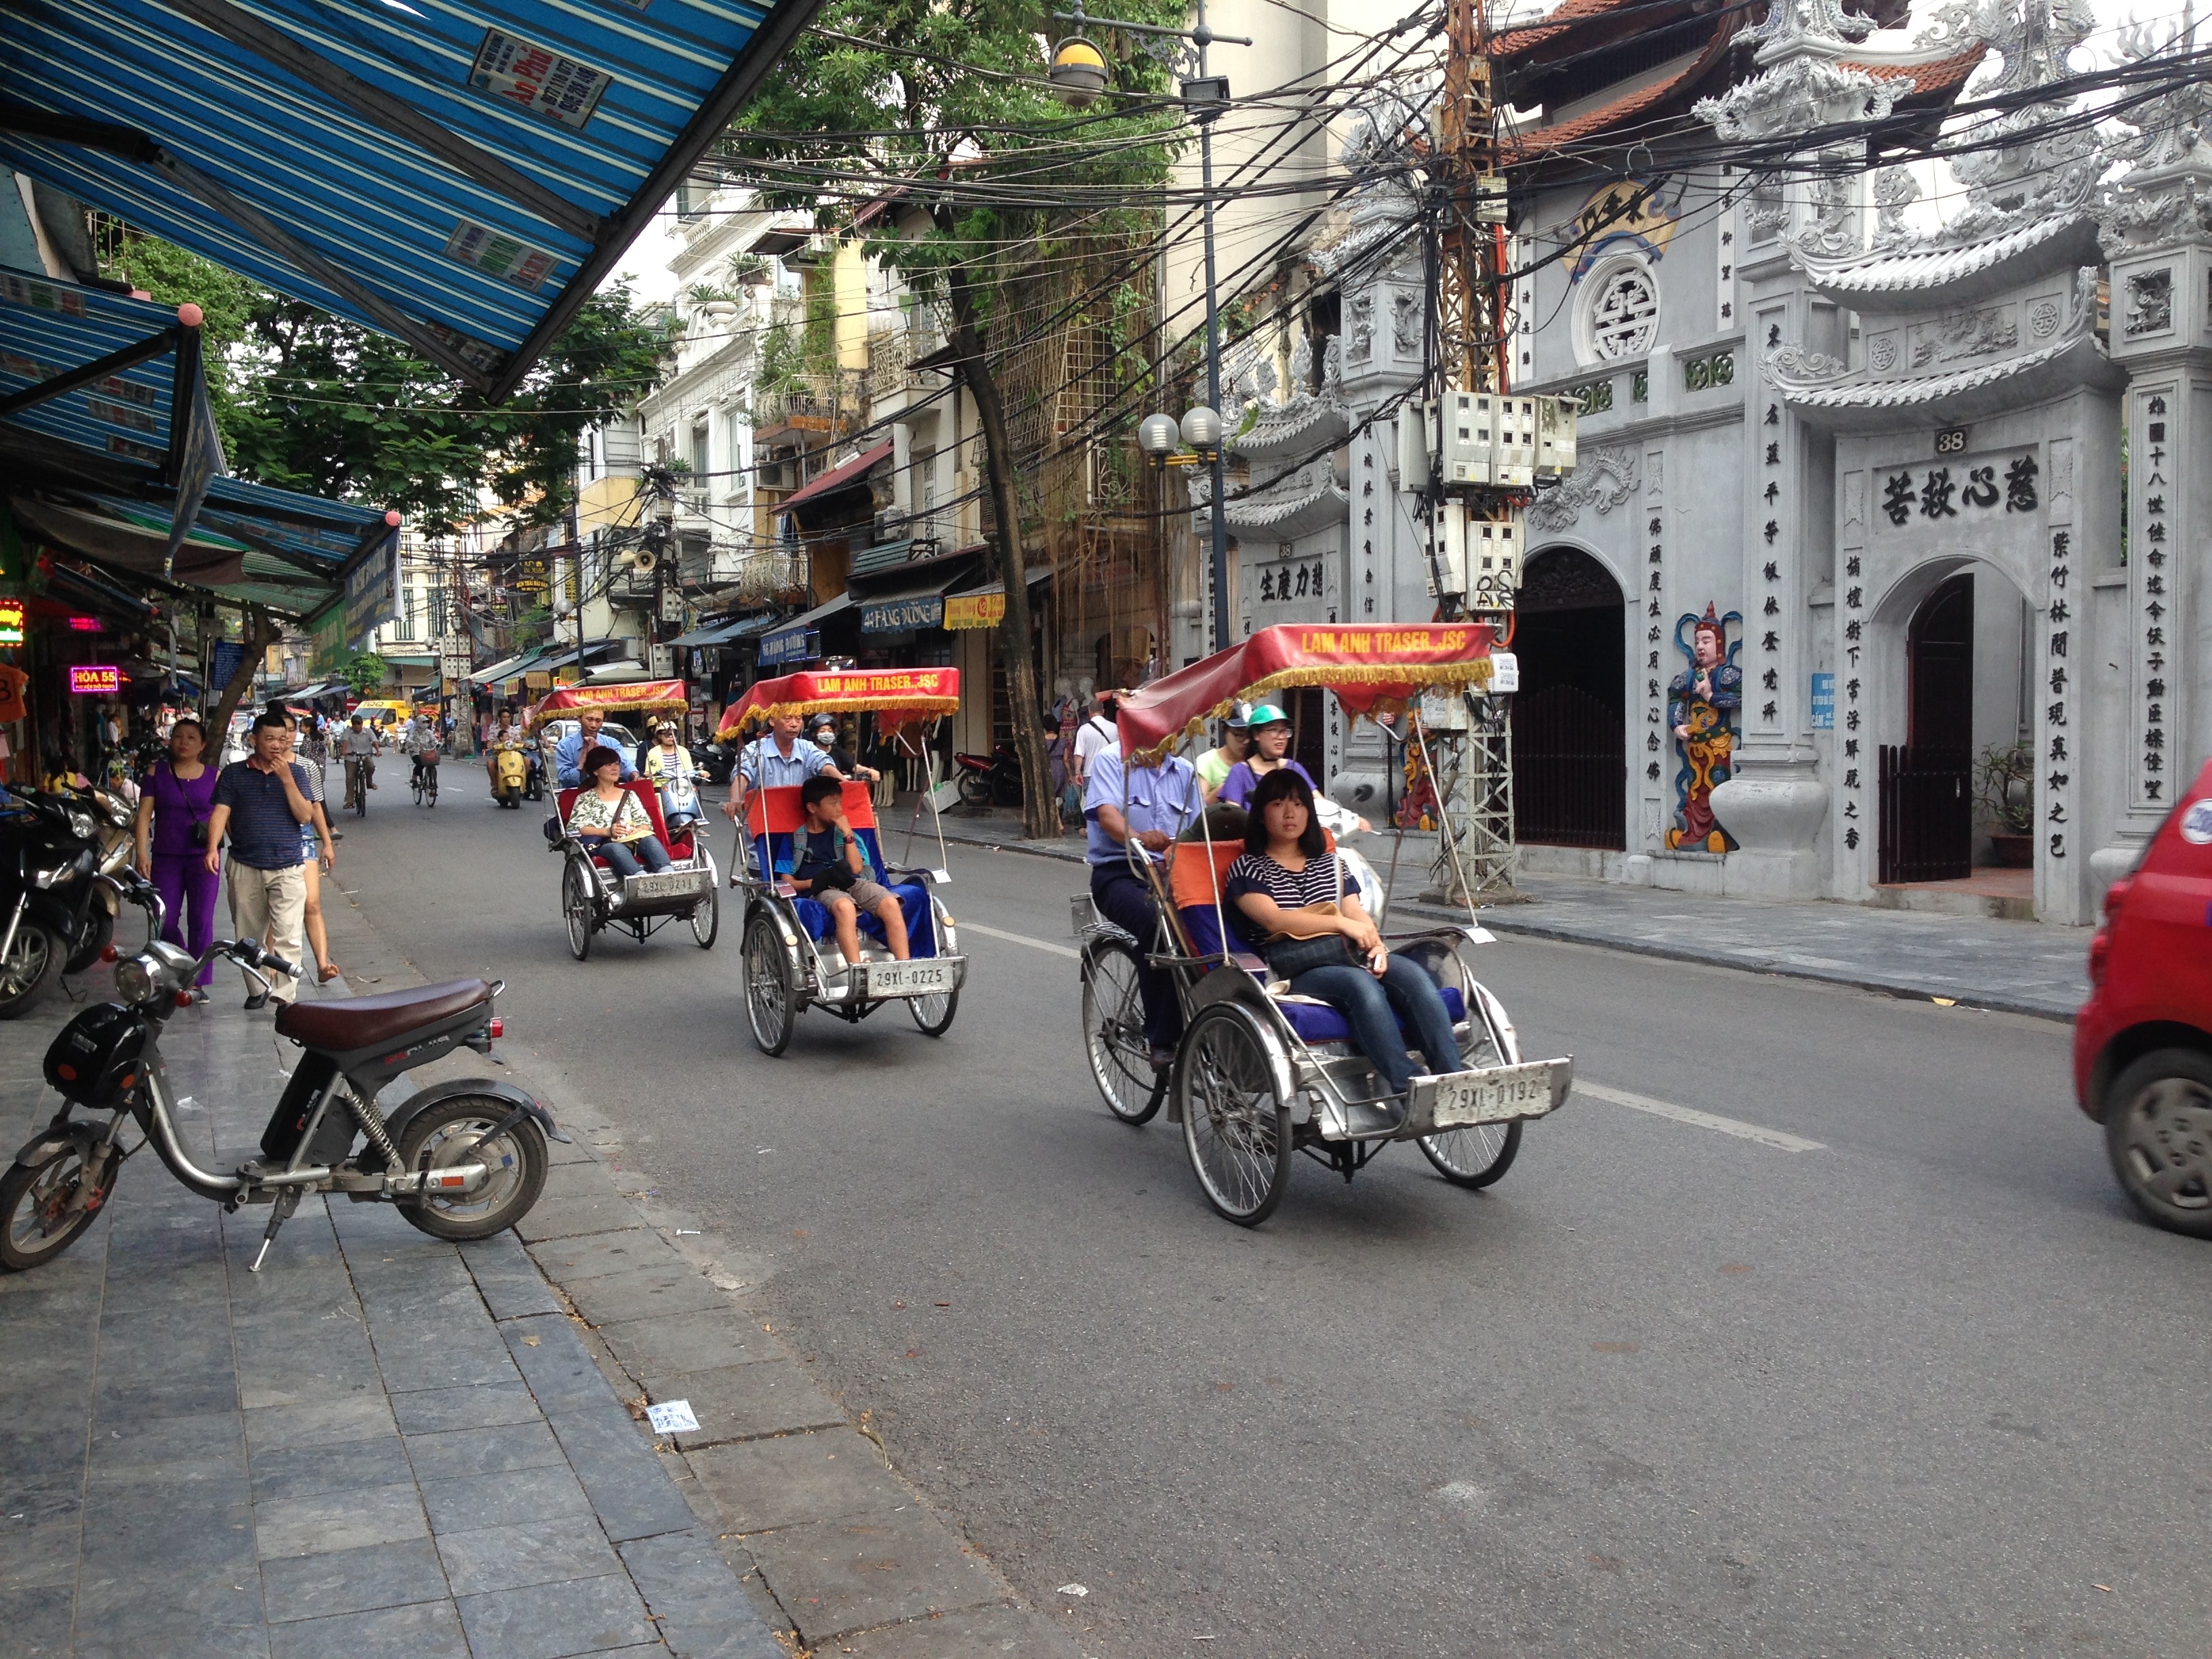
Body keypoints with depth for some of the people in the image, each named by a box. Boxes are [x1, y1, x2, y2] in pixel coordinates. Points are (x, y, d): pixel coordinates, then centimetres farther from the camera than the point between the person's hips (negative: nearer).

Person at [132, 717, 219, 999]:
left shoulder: (214, 777, 5)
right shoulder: (157, 773, 6)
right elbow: (144, 814, 2)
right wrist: (142, 853, -6)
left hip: (203, 859, -1)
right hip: (165, 858, 1)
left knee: (201, 920, -2)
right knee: (165, 921, 3)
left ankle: (198, 982, 6)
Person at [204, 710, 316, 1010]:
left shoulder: (295, 773, 7)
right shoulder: (234, 773, 5)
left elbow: (305, 816, -3)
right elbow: (221, 812, -4)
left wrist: (286, 780, -12)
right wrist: (213, 848, -19)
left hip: (287, 868, -1)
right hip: (244, 869, 1)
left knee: (287, 937, -10)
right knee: (248, 937, 10)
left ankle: (284, 996, -9)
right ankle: (257, 990, 24)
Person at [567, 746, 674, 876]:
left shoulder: (629, 795, 27)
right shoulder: (585, 799, 16)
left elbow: (646, 823, 18)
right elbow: (575, 828, 2)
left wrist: (638, 830, -7)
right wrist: (607, 831, -13)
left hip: (634, 840, 3)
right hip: (605, 844, -3)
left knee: (650, 839, -32)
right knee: (617, 848, -39)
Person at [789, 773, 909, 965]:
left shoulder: (841, 832, 21)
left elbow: (856, 868, 8)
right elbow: (787, 882, 5)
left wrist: (848, 834, 3)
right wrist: (814, 882, -12)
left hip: (853, 884, 4)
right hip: (821, 891, -4)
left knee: (891, 904, -28)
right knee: (845, 907, -40)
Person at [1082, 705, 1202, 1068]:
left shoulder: (1184, 771, 18)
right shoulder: (1110, 760, 2)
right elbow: (1107, 813, -15)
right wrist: (1138, 838, -36)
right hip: (1119, 873, -4)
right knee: (1157, 924, -35)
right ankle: (1161, 1036, -25)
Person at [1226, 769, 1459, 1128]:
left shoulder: (1330, 863, 28)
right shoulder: (1247, 869, 11)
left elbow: (1358, 914, 15)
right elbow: (1274, 919, -7)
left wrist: (1375, 944, -9)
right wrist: (1342, 923, -17)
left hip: (1351, 956, 5)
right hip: (1295, 972, -5)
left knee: (1414, 974, -27)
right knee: (1362, 984, -37)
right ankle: (1408, 1092, -47)